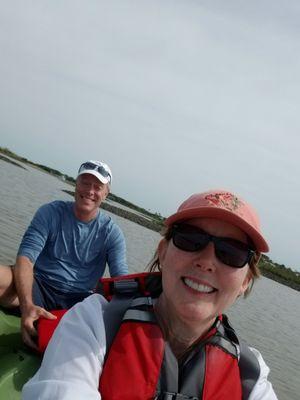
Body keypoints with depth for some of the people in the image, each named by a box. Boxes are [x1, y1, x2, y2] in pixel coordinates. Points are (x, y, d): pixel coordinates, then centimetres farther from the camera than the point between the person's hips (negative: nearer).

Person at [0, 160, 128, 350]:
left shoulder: (112, 233, 4)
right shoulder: (50, 213, 1)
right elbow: (26, 257, -12)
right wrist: (27, 305, -30)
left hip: (79, 300, 3)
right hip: (39, 290, -2)